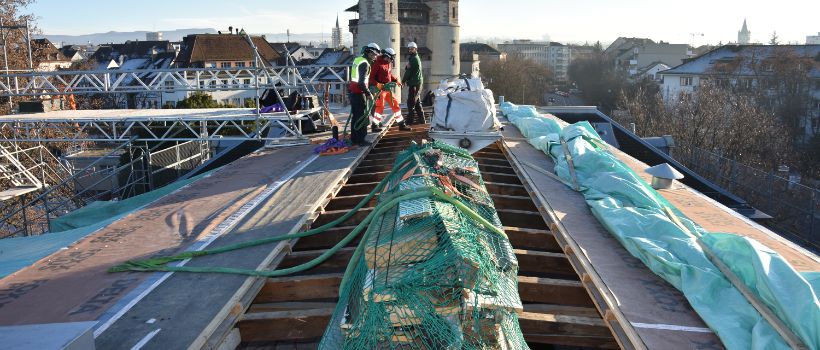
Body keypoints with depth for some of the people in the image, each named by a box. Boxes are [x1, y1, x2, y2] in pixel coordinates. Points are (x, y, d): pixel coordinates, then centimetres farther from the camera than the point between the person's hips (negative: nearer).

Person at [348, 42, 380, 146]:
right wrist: (369, 94, -16)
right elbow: (361, 82, -23)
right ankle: (360, 140, 2)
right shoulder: (365, 63, -18)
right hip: (359, 93, -9)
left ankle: (354, 138, 20)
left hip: (353, 91, 9)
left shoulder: (357, 59, 11)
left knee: (355, 115, 14)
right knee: (362, 117, -2)